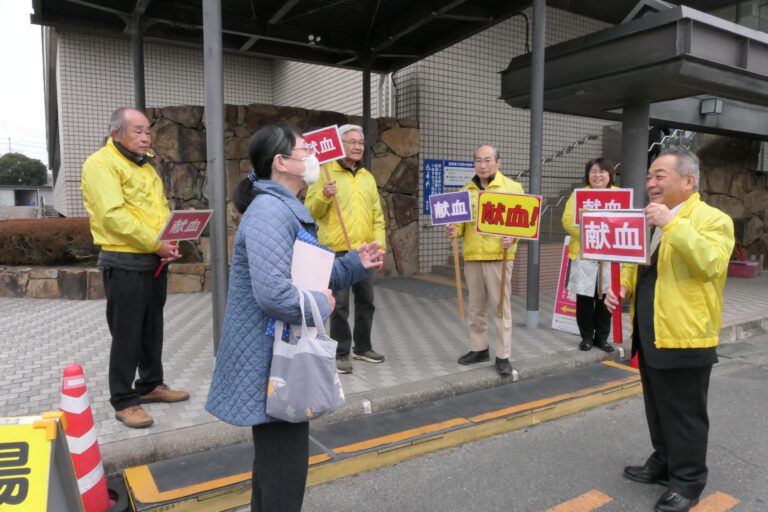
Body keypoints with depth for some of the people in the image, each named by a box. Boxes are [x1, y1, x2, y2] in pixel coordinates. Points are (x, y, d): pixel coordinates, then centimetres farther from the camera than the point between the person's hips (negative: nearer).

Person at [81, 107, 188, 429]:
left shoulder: (146, 166, 17)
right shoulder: (100, 164, -10)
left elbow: (162, 209, 16)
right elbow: (113, 215, -21)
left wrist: (171, 242, -2)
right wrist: (155, 243, -21)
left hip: (155, 262, 8)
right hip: (124, 263, -8)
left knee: (152, 329, 16)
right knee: (126, 334, 0)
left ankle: (151, 385, 30)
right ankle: (124, 401, 12)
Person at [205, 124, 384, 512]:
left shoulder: (287, 209, 14)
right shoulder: (269, 211, -22)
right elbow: (273, 293, -34)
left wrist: (354, 264, 5)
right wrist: (321, 305, -17)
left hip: (283, 354, 11)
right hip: (271, 359, -11)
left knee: (275, 455, 25)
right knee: (284, 460, 3)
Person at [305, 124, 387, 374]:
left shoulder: (367, 177, 14)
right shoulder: (325, 173, -4)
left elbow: (377, 214, 15)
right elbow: (311, 211, -8)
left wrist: (379, 241, 3)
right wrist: (323, 196, -27)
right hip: (337, 250, -6)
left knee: (366, 301, 14)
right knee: (339, 304, -1)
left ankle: (363, 347, 29)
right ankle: (341, 354, 12)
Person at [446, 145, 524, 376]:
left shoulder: (512, 187, 1)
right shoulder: (467, 190, 13)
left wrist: (513, 237, -20)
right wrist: (455, 230, -4)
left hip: (498, 255, -4)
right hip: (472, 255, 4)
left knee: (501, 306, -1)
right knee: (476, 307, 12)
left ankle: (503, 356, 7)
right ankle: (479, 349, 26)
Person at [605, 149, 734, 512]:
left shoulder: (712, 219, -10)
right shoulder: (649, 220, 15)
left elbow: (710, 264, -27)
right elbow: (634, 265, 21)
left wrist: (671, 224, -30)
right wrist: (622, 288, 1)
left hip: (685, 336, -8)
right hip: (650, 333, 8)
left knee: (684, 414, 5)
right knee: (657, 408, 20)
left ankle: (687, 482, 21)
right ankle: (663, 463, 37)